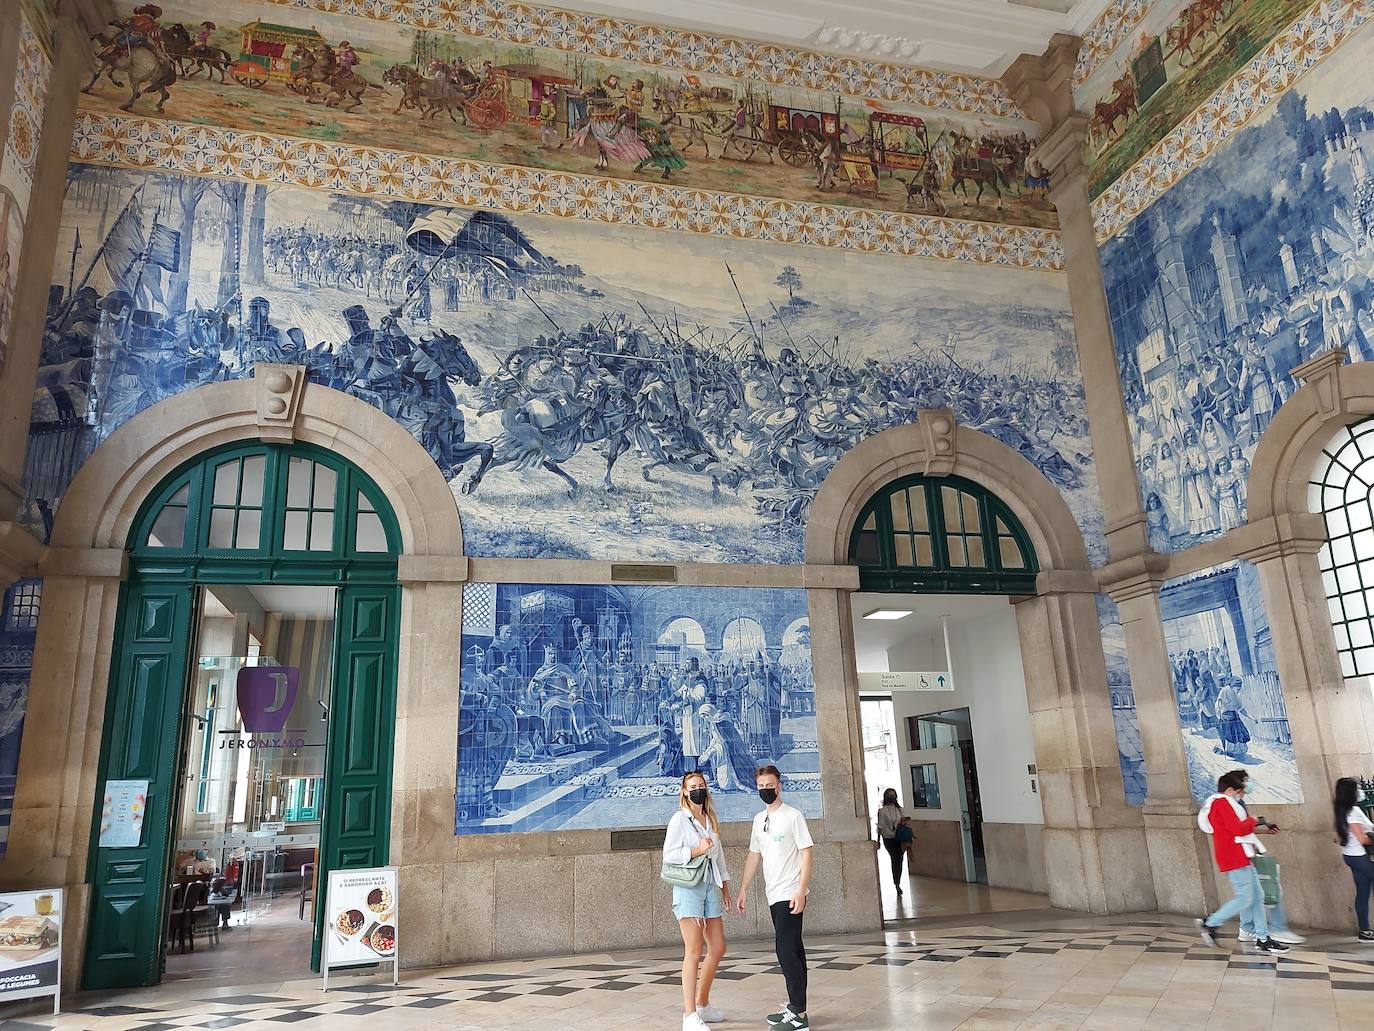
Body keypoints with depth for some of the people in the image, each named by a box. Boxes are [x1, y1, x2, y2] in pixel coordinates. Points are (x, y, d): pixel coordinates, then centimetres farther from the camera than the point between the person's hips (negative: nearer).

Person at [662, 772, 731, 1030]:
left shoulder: (711, 820, 14)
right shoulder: (679, 819, -5)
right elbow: (668, 854, -9)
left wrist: (725, 886, 15)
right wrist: (696, 851, -19)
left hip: (711, 886, 7)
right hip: (689, 887, -7)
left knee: (718, 948, 10)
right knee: (694, 951, -8)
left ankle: (703, 1005, 26)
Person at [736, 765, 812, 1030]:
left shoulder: (793, 816, -8)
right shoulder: (759, 819, 12)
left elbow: (806, 854, -10)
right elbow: (754, 856, 17)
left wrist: (801, 891, -17)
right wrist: (743, 890, 14)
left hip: (790, 894, -7)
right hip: (773, 895, 7)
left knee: (786, 949, -10)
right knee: (792, 949, 12)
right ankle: (796, 1008, 17)